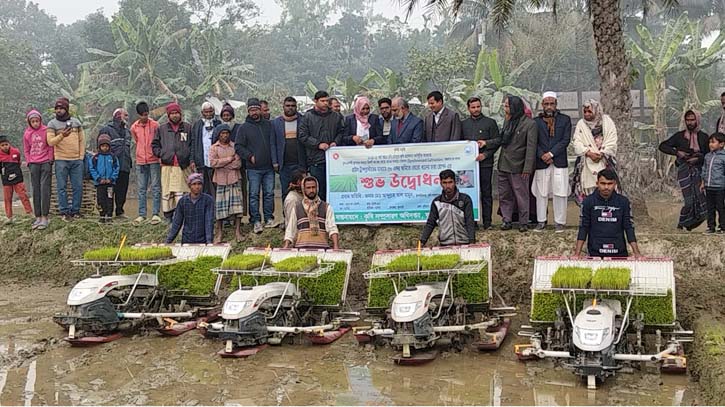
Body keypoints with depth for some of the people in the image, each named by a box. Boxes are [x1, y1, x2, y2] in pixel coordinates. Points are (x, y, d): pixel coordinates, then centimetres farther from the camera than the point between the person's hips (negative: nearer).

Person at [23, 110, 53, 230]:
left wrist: (50, 161, -3)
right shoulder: (27, 134, 6)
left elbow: (50, 147, 1)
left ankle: (45, 217, -8)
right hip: (34, 164, 3)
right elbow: (26, 150, 13)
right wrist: (29, 162, 4)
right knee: (36, 191, 3)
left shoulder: (46, 131, -2)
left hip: (45, 163, -3)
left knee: (45, 189, -8)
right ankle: (38, 217, 6)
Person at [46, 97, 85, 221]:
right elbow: (50, 141, -8)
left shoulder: (76, 122, 11)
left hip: (77, 160, 2)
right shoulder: (52, 124, 3)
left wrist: (81, 156, 4)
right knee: (61, 187, -1)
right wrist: (62, 135, -24)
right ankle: (64, 212, 5)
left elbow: (82, 140, 12)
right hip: (61, 160, -2)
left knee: (78, 187, 3)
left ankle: (75, 210, 12)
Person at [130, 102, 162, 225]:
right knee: (141, 189, 5)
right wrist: (142, 154, 14)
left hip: (154, 160, -3)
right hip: (140, 161, 3)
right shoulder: (134, 127, 6)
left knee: (155, 187, -2)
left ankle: (156, 214, 1)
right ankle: (141, 214, 10)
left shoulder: (155, 125, -4)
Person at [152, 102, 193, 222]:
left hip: (183, 166, -1)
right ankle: (168, 215, 8)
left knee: (181, 192, -6)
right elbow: (154, 144, 19)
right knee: (166, 191, 1)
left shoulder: (188, 128, 11)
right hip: (167, 165, 1)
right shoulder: (161, 129, 13)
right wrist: (161, 154, 3)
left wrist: (191, 159, 0)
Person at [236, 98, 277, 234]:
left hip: (269, 167, 2)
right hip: (253, 168, -2)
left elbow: (272, 144, 8)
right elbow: (238, 146, 3)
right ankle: (256, 221, 2)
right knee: (254, 195, -2)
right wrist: (249, 156, -8)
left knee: (269, 194, 5)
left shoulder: (268, 125, 11)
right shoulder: (244, 127, 3)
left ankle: (269, 219, 13)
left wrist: (275, 161, 0)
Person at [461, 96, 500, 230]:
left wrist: (486, 149, -11)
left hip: (485, 163, -2)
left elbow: (498, 141, 2)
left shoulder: (490, 122, 4)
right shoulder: (464, 124, 13)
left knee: (486, 193, 0)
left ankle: (487, 221, 5)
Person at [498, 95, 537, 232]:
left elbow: (531, 147, -13)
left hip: (518, 167, -7)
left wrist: (527, 168, -17)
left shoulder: (529, 124, -10)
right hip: (503, 165, 7)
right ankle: (506, 220, 20)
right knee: (504, 196, 10)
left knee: (521, 196, 3)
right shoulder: (507, 121, 12)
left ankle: (523, 222, 13)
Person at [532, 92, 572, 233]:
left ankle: (559, 222, 6)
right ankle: (541, 221, 12)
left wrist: (551, 153, -10)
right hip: (541, 163, 1)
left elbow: (565, 140, -1)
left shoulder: (565, 119, 7)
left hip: (559, 162, -1)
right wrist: (542, 155, -11)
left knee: (560, 193, -1)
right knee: (541, 193, 3)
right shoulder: (536, 121, 9)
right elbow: (534, 142, 4)